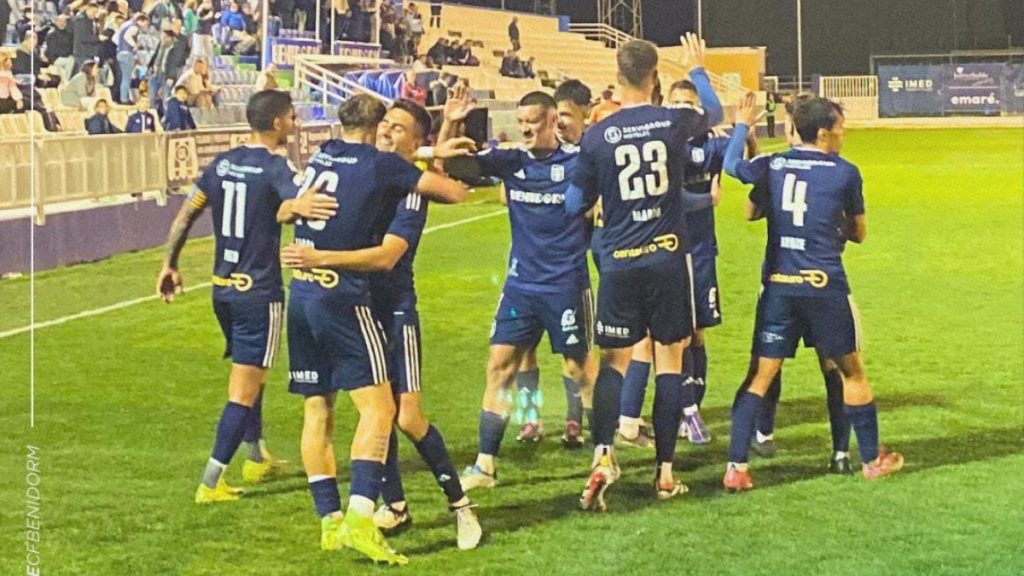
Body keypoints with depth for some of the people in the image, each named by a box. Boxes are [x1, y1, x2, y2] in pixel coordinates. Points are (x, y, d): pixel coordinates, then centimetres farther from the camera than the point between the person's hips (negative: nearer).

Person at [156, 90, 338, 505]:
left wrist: (170, 265, 15)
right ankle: (211, 482, -6)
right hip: (259, 292, -7)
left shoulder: (222, 164, 7)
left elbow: (185, 216, 9)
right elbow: (304, 203, -33)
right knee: (244, 390, -3)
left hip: (223, 288, 7)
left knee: (249, 374, 25)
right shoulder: (275, 167, -12)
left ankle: (255, 459, 39)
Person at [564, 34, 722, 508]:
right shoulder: (674, 123, -5)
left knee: (614, 361, 8)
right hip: (667, 257, 0)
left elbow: (575, 205, 3)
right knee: (669, 360, 9)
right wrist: (697, 70, 36)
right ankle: (665, 470, 10)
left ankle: (603, 454, -14)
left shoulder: (597, 136, -6)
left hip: (619, 262, 0)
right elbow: (714, 112, 20)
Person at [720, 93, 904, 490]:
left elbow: (751, 213, 20)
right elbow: (859, 233, 6)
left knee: (761, 376, 5)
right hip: (825, 286, -3)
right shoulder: (845, 173, -5)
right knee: (851, 371, 14)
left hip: (778, 286, 3)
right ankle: (872, 459, 25)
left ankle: (736, 467, -3)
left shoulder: (771, 166, 3)